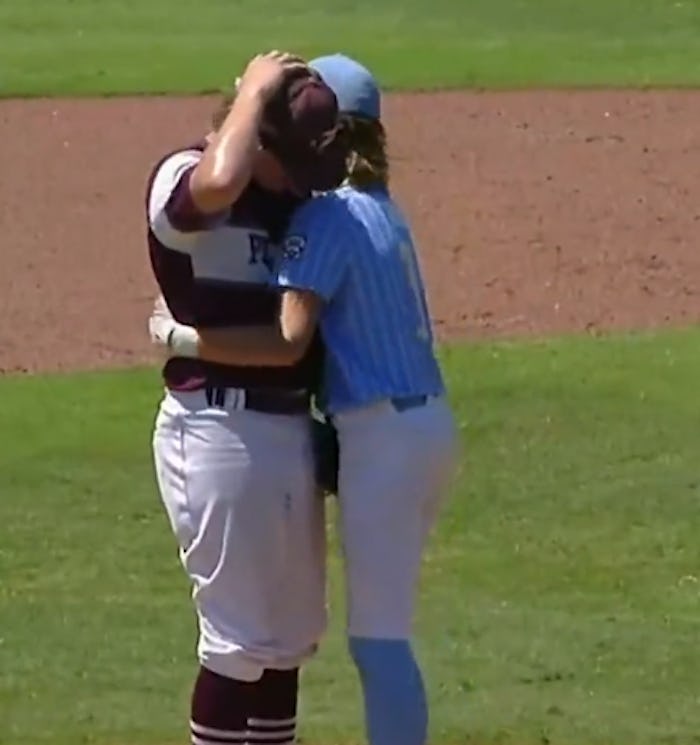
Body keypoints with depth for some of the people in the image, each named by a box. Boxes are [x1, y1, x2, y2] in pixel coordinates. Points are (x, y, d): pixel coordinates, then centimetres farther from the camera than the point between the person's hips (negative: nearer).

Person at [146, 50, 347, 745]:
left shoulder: (296, 192, 11)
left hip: (290, 425, 9)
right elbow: (220, 184, -35)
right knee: (242, 637, -6)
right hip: (220, 427, -9)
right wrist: (255, 90, -21)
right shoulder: (181, 180, -12)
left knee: (290, 633, 19)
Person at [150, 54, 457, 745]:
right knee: (382, 625, 18)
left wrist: (181, 338, -15)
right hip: (429, 423, 9)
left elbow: (287, 341, -23)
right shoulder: (382, 209, 14)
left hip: (383, 439, -9)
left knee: (377, 635, -4)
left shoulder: (326, 216, -14)